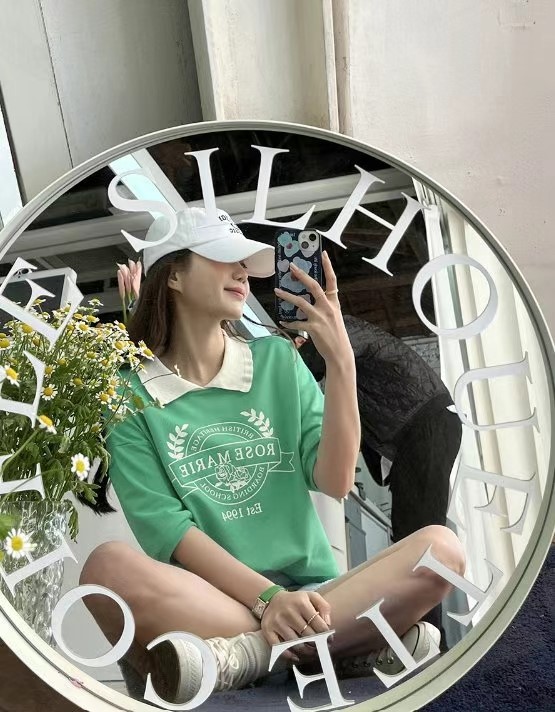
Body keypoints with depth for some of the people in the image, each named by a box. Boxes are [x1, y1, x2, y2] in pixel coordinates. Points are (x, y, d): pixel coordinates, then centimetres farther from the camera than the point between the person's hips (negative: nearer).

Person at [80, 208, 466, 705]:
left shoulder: (277, 359, 8)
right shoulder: (130, 393, 1)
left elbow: (335, 480, -2)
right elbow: (166, 530, -8)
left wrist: (341, 361, -12)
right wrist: (267, 597, -20)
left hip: (307, 592, 3)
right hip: (206, 603, -2)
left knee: (441, 548, -19)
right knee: (110, 566, -32)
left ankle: (242, 655, -20)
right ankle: (357, 640, -22)